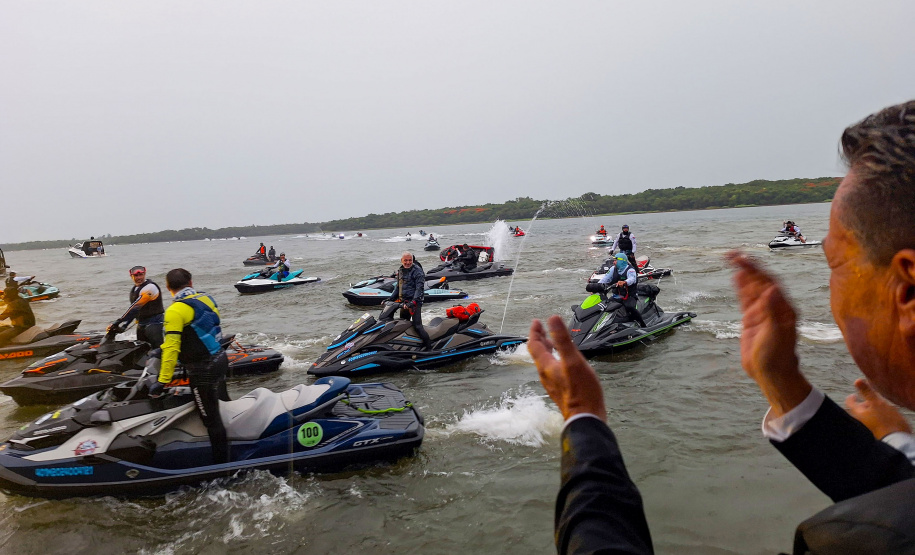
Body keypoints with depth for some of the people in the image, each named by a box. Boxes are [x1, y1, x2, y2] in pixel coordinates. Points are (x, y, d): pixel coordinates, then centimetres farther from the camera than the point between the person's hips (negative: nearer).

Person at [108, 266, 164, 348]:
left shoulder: (150, 287, -15)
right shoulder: (134, 289, 15)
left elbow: (136, 307, -21)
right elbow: (133, 310, 19)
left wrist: (118, 321, -22)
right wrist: (124, 325, 8)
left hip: (154, 323, -9)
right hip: (141, 324, 9)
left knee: (158, 349, -16)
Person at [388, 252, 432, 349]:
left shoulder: (417, 271, -10)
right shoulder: (400, 271, 14)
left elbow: (419, 288, -18)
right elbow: (398, 287, 24)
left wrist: (414, 301, -28)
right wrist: (390, 298, 16)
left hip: (415, 302, -8)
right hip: (403, 303, 8)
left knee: (417, 325, -16)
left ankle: (429, 346, -13)